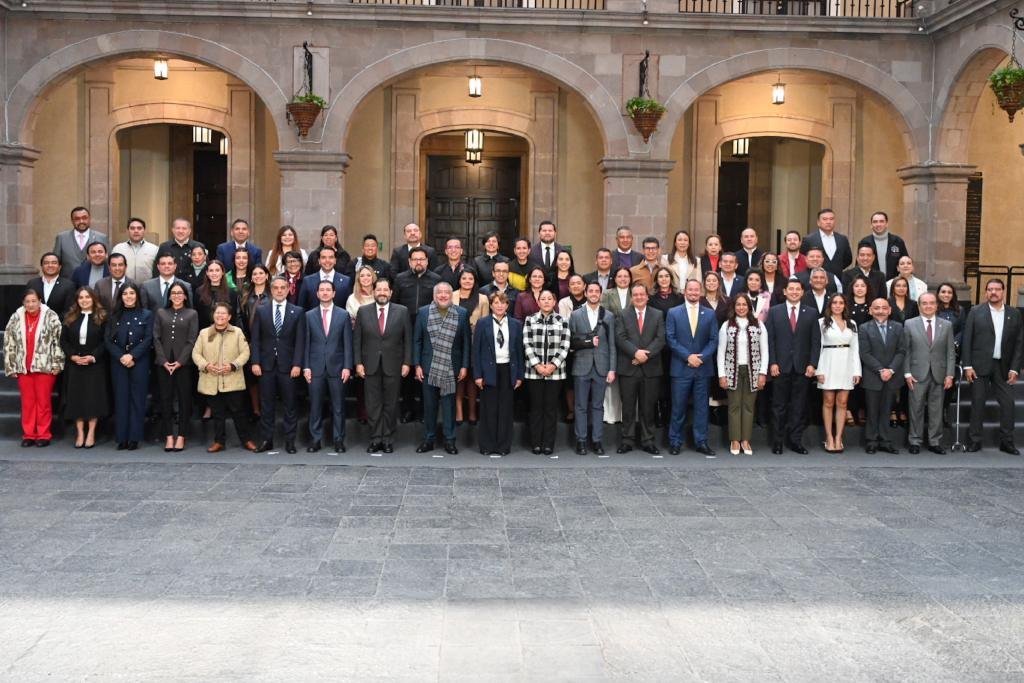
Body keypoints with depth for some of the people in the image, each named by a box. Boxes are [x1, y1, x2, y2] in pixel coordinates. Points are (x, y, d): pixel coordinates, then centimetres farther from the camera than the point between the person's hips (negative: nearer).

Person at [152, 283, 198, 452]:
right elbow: (156, 338, 5)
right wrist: (164, 361, -6)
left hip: (184, 363, -2)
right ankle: (169, 436, 7)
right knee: (165, 399, 2)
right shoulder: (161, 313, 11)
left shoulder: (192, 314, 5)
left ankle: (181, 436, 6)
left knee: (184, 399, 1)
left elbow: (191, 340, -2)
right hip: (164, 363, 2)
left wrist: (180, 362, -11)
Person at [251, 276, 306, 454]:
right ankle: (266, 440, 12)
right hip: (266, 365, 1)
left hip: (288, 365, -1)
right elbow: (255, 339, 5)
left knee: (290, 405, 2)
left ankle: (290, 440, 9)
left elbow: (300, 341, -1)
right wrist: (255, 362, -4)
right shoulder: (261, 311, 7)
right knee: (266, 404, 5)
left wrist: (297, 364, -9)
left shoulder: (298, 312, 3)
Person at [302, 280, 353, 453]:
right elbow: (306, 343, 5)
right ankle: (316, 439, 12)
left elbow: (347, 343, 2)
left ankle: (339, 440, 12)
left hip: (336, 367, -1)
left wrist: (347, 367, -5)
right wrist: (306, 367, -1)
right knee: (315, 406, 4)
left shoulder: (343, 315, 3)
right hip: (316, 367, 1)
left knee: (338, 406, 4)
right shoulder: (309, 315, 6)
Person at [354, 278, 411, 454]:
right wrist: (358, 363, -2)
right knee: (373, 404, 4)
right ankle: (375, 439, 11)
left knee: (390, 404, 5)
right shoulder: (363, 311, 3)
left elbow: (408, 339, 2)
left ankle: (388, 439, 14)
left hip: (393, 366, -1)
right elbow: (357, 339, 4)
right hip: (370, 365, 1)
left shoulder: (402, 311, 1)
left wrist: (407, 362, -3)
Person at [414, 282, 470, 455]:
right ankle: (428, 439, 16)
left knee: (449, 404, 4)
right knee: (429, 405, 7)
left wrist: (464, 366, -2)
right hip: (429, 368, 1)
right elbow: (417, 340, 5)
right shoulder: (423, 313, 3)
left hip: (451, 369, -1)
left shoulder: (462, 314, 2)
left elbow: (466, 342, 3)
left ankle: (449, 440, 12)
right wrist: (417, 365, -1)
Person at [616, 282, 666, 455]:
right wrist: (636, 352, -19)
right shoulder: (623, 315, 5)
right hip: (628, 368, -1)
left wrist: (646, 354, -15)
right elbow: (620, 338, -6)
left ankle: (648, 441, 14)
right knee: (628, 407, 4)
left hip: (650, 368, 1)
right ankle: (627, 440, 11)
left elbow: (660, 339, -2)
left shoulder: (658, 315, 8)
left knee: (648, 407, 6)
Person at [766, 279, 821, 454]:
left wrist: (812, 364, -4)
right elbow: (770, 339, 1)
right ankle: (778, 441, 9)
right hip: (781, 366, -1)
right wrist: (772, 363, -7)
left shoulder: (811, 313, 8)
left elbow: (816, 341, 5)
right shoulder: (774, 311, 5)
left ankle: (796, 441, 11)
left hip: (802, 367, 1)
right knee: (779, 405, 3)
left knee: (799, 406, 4)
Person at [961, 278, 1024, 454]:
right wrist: (967, 366, -8)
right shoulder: (976, 312, 1)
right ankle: (974, 441, 10)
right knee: (977, 404, 2)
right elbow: (967, 340, -1)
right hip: (979, 365, -2)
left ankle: (1007, 442, 11)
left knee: (1008, 403, 0)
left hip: (1003, 367, 2)